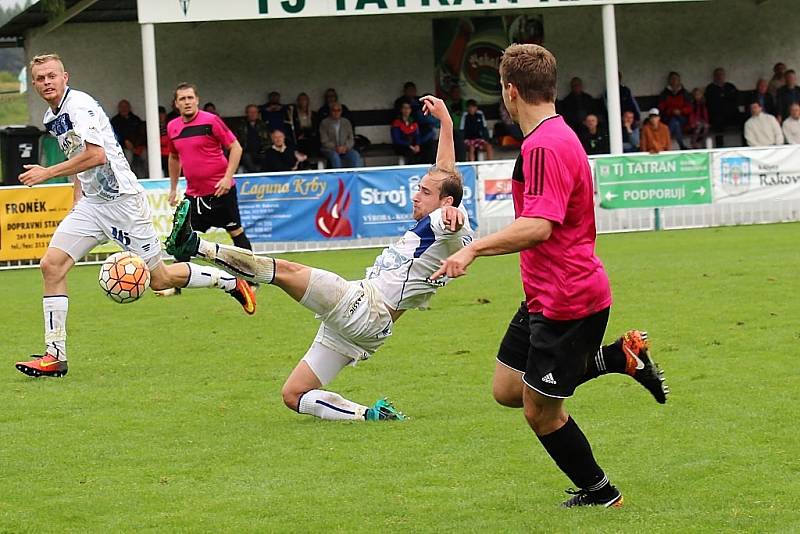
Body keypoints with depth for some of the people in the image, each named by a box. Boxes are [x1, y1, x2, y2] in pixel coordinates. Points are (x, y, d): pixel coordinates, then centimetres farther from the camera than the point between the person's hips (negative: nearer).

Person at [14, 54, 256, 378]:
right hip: (91, 204, 8)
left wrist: (47, 173, -21)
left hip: (122, 200, -8)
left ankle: (229, 282, 22)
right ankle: (55, 355, -9)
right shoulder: (51, 118, 12)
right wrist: (78, 199, 17)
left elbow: (95, 156, -26)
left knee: (159, 278, -1)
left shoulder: (79, 105, -16)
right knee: (51, 264, -10)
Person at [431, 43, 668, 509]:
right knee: (508, 390, 14)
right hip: (546, 295, 10)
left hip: (568, 302, -10)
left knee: (541, 412, 2)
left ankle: (600, 493, 19)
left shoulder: (545, 146, -22)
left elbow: (538, 226, -33)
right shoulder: (556, 136, 10)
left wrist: (474, 248, -36)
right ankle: (622, 358, 16)